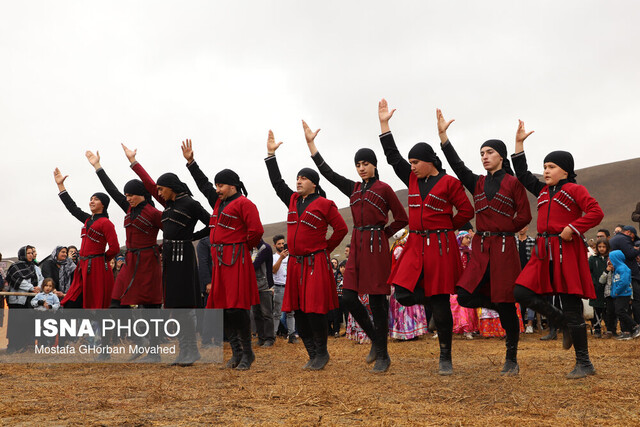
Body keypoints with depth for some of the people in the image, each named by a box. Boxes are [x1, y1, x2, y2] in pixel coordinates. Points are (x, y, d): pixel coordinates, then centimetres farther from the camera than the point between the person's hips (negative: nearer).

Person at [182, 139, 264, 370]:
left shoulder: (243, 203, -9)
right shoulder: (219, 202, 16)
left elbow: (256, 231, -16)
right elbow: (203, 185, 26)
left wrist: (243, 247, -3)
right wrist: (190, 161, 24)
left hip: (237, 260, -9)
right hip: (220, 260, 9)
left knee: (237, 308, -10)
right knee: (224, 308, 7)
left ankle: (247, 353, -1)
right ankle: (236, 353, 14)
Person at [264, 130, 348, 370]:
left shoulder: (324, 205, -4)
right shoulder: (293, 201, 13)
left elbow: (341, 229, -2)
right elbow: (277, 182, 16)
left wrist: (326, 248, -1)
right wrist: (271, 154, 14)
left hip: (316, 264, -6)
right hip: (296, 264, 6)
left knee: (315, 310, -8)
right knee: (298, 310, 5)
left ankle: (322, 354, 5)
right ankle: (313, 355, 14)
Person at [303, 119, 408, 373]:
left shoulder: (383, 188, -1)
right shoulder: (353, 188, 14)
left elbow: (401, 219, 2)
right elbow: (327, 172, 14)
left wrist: (382, 235, -2)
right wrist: (310, 143, 13)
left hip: (376, 246, -6)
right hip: (357, 245, 6)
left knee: (377, 300, -4)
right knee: (348, 298, -1)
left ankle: (383, 356, 6)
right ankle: (376, 341, 19)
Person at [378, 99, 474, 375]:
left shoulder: (449, 183, -5)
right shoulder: (412, 179, 11)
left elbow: (466, 211, -5)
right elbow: (392, 156, 11)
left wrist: (446, 226, -2)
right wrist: (384, 124, 9)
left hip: (440, 246, -5)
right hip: (416, 245, 5)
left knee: (440, 303, -2)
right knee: (403, 294, -11)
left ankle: (445, 358, 9)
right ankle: (432, 298, 23)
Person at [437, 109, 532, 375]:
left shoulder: (513, 183, 0)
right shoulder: (478, 183, 13)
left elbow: (524, 216, -2)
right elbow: (456, 165, 0)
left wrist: (502, 228, -5)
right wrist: (443, 135, -9)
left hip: (504, 248, -5)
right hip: (481, 248, 5)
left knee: (505, 305, -3)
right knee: (465, 296, -10)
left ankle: (512, 361, 9)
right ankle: (503, 308, 18)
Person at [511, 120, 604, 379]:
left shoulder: (575, 190, -6)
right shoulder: (543, 191, 15)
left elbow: (596, 213, -16)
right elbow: (522, 175, 23)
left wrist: (572, 229, -20)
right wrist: (519, 143, 20)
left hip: (567, 253, -7)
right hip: (545, 253, 7)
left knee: (571, 308, -5)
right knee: (522, 292, -5)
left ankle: (584, 364, 6)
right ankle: (565, 326, 11)